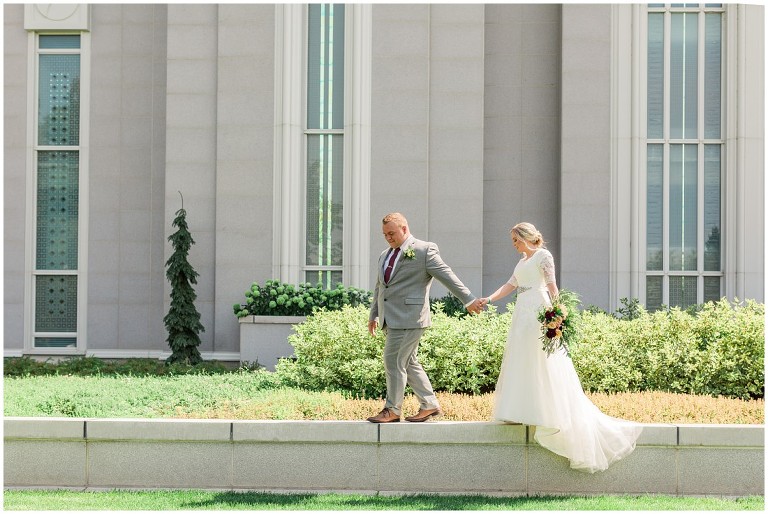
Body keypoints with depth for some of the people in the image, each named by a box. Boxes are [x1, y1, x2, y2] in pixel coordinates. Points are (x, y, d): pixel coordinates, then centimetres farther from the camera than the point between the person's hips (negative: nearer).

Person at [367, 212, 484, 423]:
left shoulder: (424, 250, -4)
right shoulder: (385, 255, 19)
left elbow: (447, 276, -6)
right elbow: (379, 287, 28)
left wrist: (468, 300, -7)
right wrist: (373, 315, 26)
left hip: (409, 317, -8)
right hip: (392, 319, 8)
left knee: (394, 361, -9)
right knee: (408, 363, 11)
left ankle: (392, 409, 0)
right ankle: (430, 405, 19)